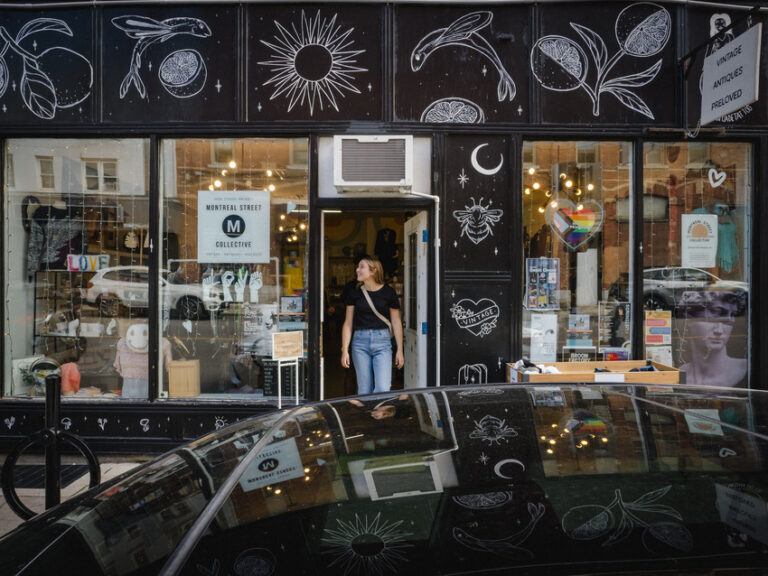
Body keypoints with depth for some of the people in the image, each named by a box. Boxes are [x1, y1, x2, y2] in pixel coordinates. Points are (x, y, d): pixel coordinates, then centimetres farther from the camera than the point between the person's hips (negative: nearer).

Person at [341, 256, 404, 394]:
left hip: (382, 342, -1)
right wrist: (345, 350, 2)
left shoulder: (388, 292, 0)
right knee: (364, 390, 6)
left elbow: (396, 322, 6)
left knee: (383, 388, -11)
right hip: (360, 342, 2)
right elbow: (348, 323, 8)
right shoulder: (355, 294, 5)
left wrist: (399, 350, 6)